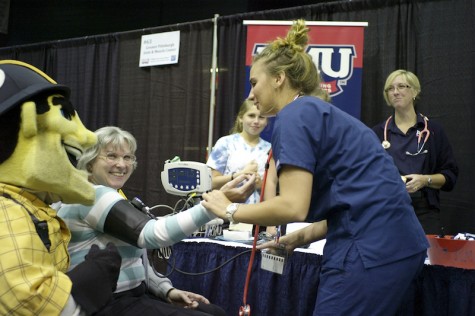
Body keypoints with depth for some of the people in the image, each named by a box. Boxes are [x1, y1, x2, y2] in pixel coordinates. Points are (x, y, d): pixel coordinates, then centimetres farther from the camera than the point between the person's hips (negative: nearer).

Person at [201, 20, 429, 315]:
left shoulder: (295, 116, -7)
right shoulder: (320, 113, 21)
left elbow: (293, 206, -17)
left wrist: (231, 209, -3)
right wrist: (302, 237, 14)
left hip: (371, 249, -9)